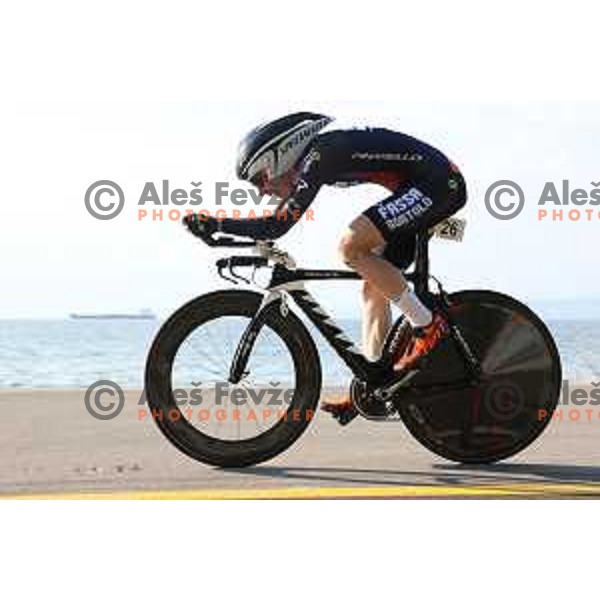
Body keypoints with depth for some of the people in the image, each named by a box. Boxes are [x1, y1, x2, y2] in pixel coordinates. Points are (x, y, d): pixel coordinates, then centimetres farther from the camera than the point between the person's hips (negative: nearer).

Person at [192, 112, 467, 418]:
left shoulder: (319, 154, -19)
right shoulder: (311, 157, 10)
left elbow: (278, 225, -25)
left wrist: (213, 224, -22)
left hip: (439, 182, -10)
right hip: (433, 187, 10)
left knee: (350, 246, -19)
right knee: (374, 288, 8)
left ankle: (428, 325, -11)